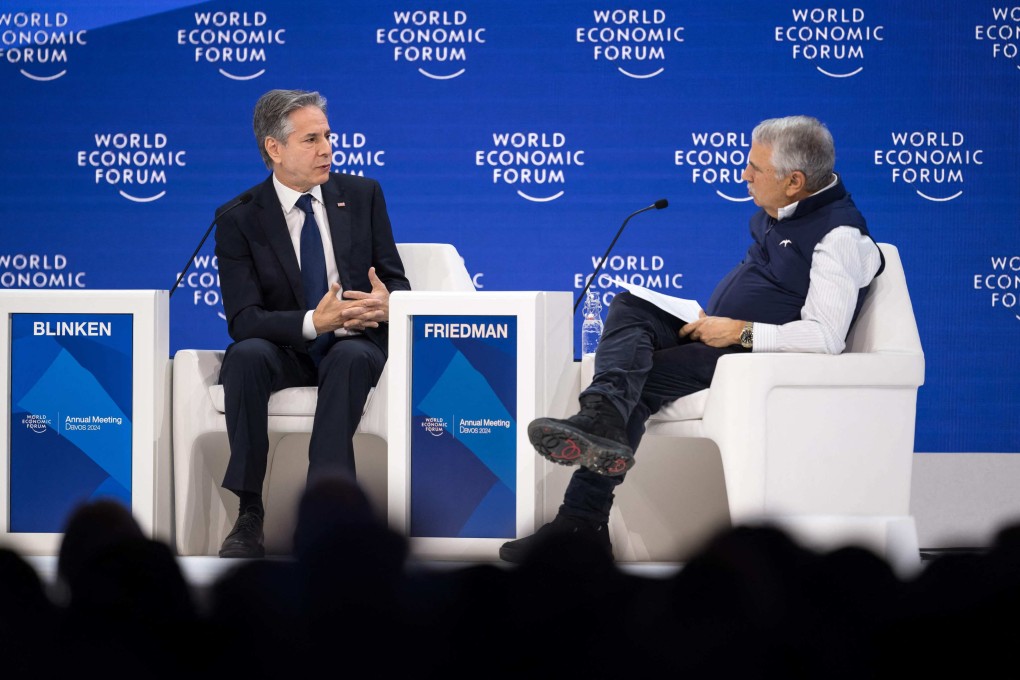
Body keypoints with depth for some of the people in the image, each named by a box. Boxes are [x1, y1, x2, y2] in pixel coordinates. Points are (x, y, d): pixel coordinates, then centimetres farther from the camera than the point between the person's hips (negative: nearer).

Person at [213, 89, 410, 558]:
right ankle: (248, 515, -32)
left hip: (353, 347, 1)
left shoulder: (362, 196, 6)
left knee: (351, 357, -35)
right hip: (284, 352, -1)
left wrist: (387, 305, -20)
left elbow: (397, 281, 7)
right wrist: (314, 323, -27)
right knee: (247, 354, -34)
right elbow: (243, 319, -11)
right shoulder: (239, 219, -2)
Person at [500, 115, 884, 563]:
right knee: (628, 307, -15)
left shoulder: (840, 235, -17)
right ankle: (601, 417, -42)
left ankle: (584, 520, -28)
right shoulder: (775, 212, 14)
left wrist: (739, 331, -21)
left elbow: (826, 337, -25)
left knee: (642, 379, -23)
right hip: (719, 335, 9)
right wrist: (711, 320, 7)